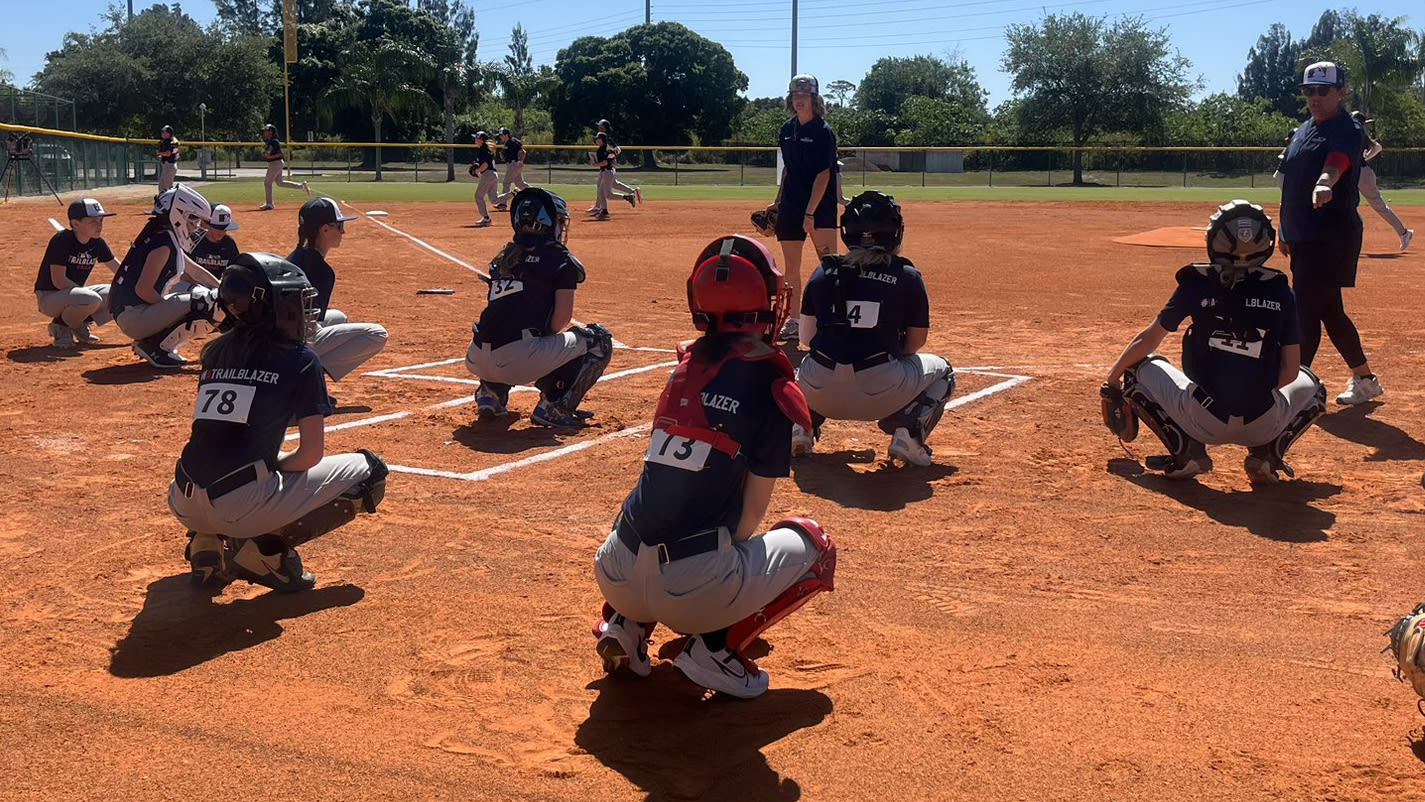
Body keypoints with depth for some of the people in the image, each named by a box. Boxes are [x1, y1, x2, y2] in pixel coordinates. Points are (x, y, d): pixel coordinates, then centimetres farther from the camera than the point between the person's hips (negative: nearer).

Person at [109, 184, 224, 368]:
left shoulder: (167, 239, 14)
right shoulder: (163, 244, -16)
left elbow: (194, 271, 24)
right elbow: (143, 289, -22)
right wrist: (171, 310, -12)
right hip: (133, 316, -10)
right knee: (209, 303, -21)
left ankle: (151, 345, 10)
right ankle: (157, 346, -10)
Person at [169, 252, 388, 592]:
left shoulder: (214, 352, 16)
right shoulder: (301, 359, 0)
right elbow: (311, 453, -2)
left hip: (184, 507, 7)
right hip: (242, 507, -7)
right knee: (369, 471, 7)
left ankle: (206, 541, 14)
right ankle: (265, 548, -3)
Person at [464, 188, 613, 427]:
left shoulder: (503, 256, 21)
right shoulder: (560, 258, 3)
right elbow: (563, 317, -4)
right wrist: (548, 334, 16)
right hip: (518, 363, -7)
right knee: (599, 340, 10)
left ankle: (490, 392, 18)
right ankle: (553, 406, 0)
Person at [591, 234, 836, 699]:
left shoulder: (686, 368, 10)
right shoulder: (768, 384, -6)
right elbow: (754, 511, -1)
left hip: (616, 579, 6)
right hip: (694, 592, -6)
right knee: (813, 545, 19)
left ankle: (625, 624, 16)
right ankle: (717, 646, 2)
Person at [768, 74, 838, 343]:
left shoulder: (823, 132, -10)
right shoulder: (787, 129, 10)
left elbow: (823, 175, -15)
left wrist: (810, 212, -21)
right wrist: (777, 202, 17)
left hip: (821, 209, -7)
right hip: (790, 208, 7)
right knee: (790, 268, 10)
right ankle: (794, 323, 20)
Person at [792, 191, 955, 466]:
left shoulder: (823, 273, 7)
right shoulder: (908, 278, 1)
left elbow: (806, 337, 11)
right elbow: (915, 343, 8)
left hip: (820, 393, 3)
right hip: (880, 395, -2)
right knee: (941, 371, 27)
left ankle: (803, 425, 13)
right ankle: (908, 432, 1)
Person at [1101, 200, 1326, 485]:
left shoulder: (1198, 284, -1)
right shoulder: (1280, 291, 2)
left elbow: (1148, 340, 8)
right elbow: (1290, 370, 4)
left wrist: (1113, 377, 25)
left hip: (1202, 422, -2)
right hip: (1265, 426, 2)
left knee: (1140, 369, 20)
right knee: (1309, 385, 32)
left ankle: (1186, 450, 4)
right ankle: (1267, 452, 8)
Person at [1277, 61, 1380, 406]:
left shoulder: (1347, 130, -10)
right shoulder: (1302, 132, 16)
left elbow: (1337, 161, -33)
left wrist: (1325, 183, -54)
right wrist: (1287, 232, 18)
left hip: (1332, 236, -9)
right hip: (1304, 236, 9)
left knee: (1306, 310, -9)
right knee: (1330, 311, 15)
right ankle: (1364, 380, 28)